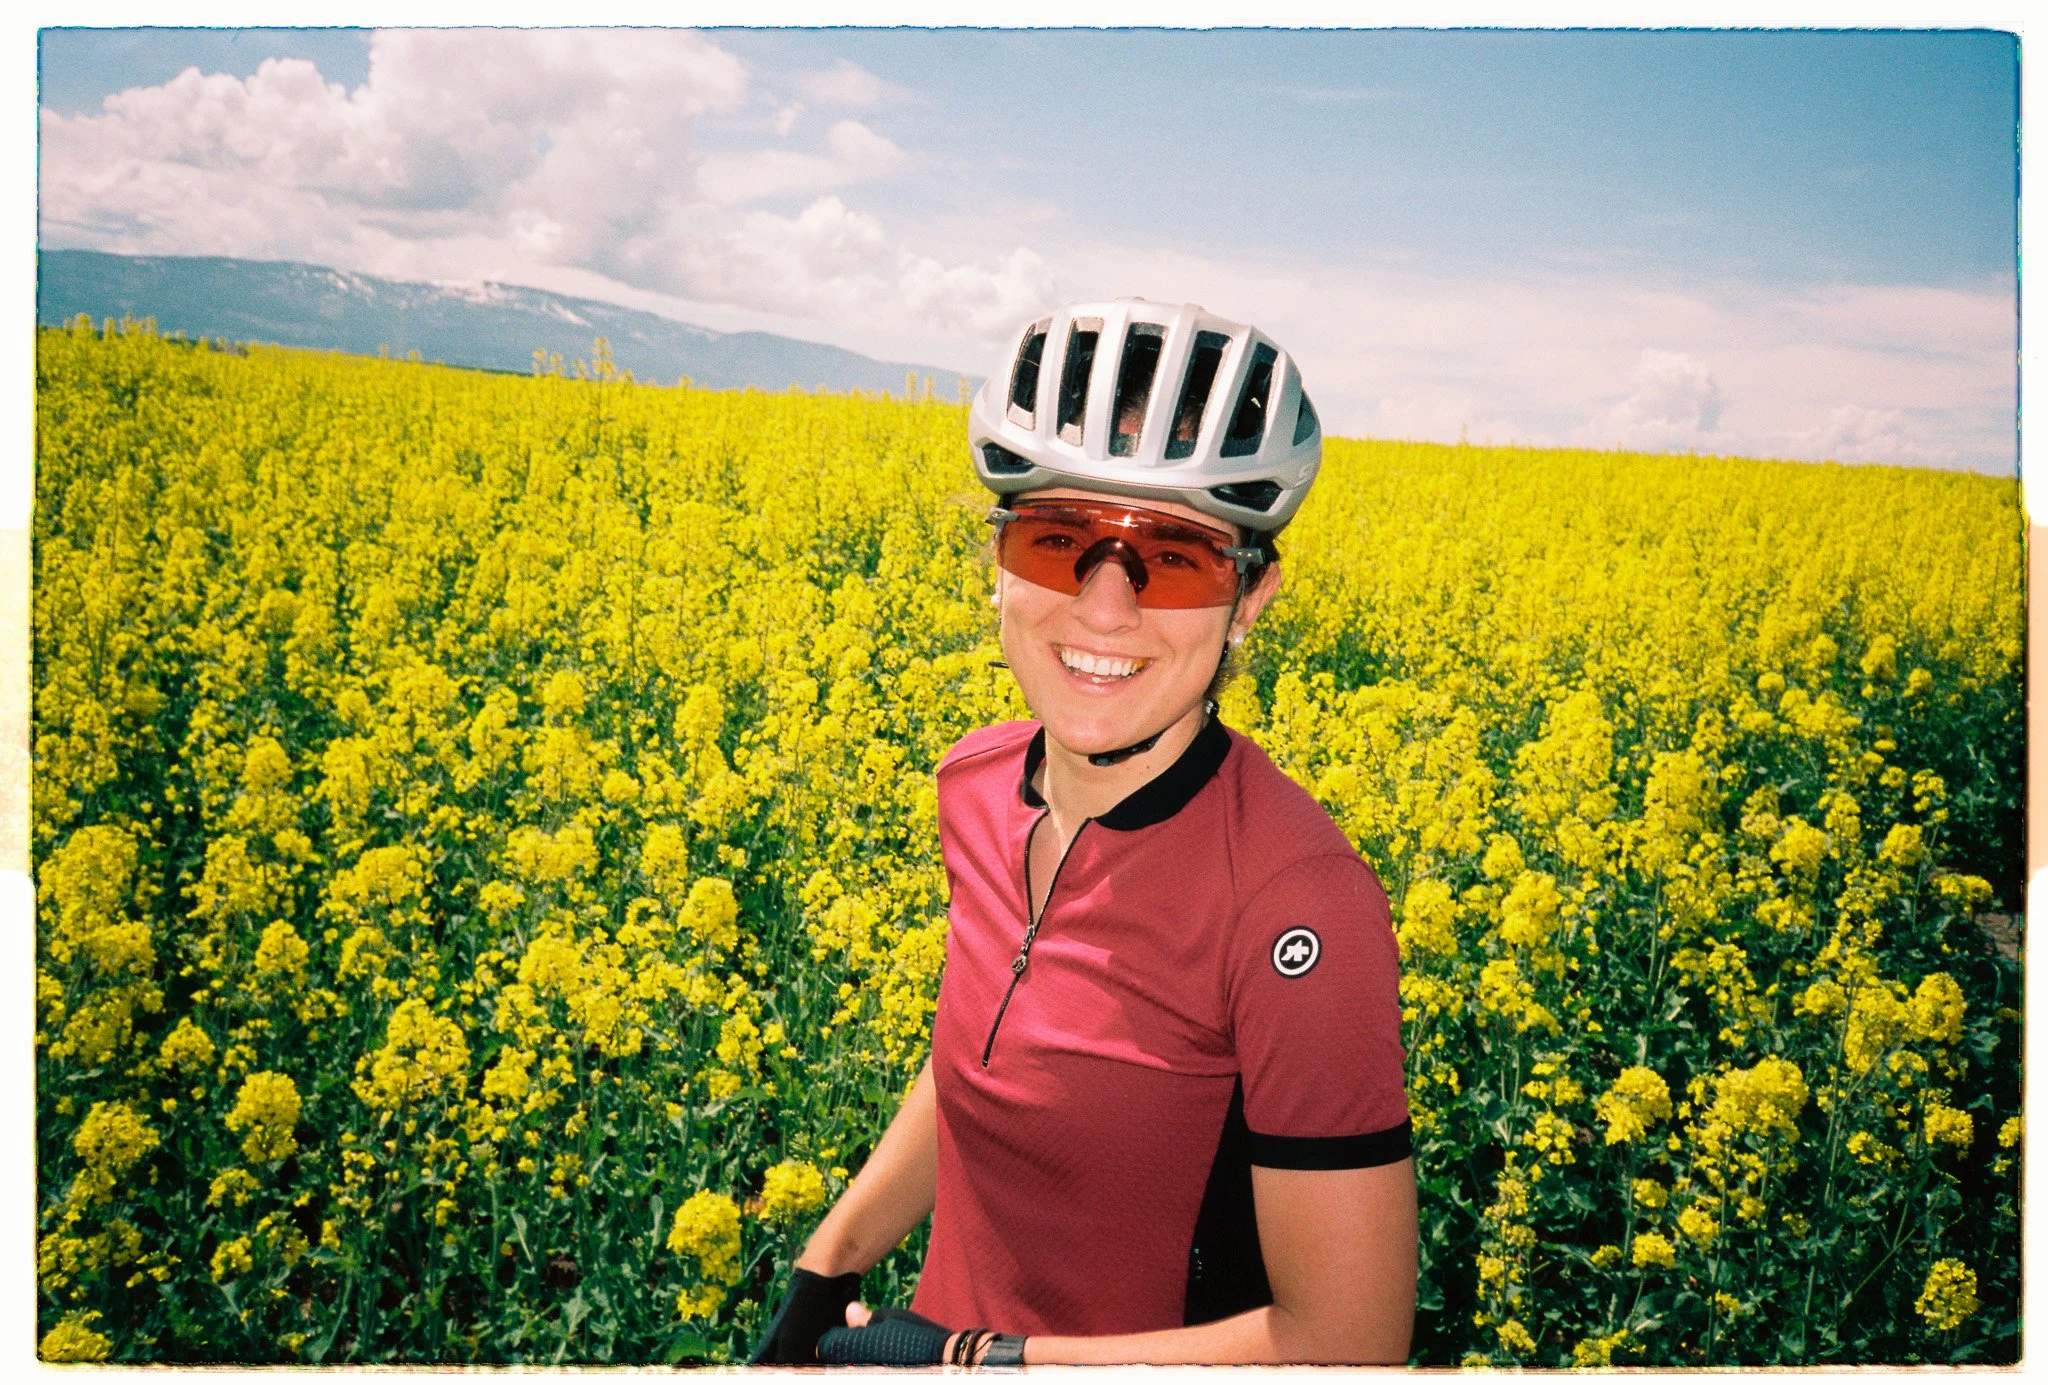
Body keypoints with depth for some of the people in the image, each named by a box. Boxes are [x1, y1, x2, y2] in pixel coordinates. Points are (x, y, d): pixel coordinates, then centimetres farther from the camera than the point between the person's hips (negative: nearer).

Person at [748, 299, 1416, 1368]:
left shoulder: (1296, 901, -30)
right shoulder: (975, 786, -11)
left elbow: (1347, 1343, -25)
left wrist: (968, 1357, -21)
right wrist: (816, 1285, 1)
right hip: (952, 1332, 5)